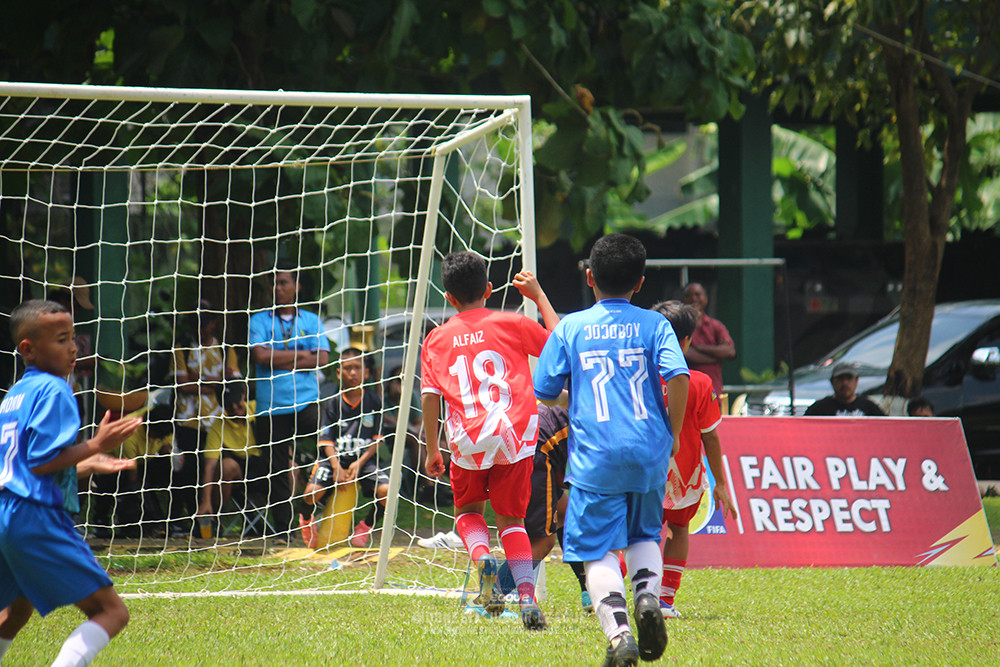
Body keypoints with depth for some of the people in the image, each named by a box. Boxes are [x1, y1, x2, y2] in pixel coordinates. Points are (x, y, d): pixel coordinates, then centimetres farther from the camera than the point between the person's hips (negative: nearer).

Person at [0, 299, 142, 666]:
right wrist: (97, 445, -11)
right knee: (111, 611, -10)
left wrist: (85, 463, 31)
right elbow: (41, 463, -16)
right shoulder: (54, 390, -9)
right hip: (35, 516, -9)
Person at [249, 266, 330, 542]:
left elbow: (322, 358, 0)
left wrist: (280, 361, -5)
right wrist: (300, 354, -3)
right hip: (271, 404, 0)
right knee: (278, 470, 1)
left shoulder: (310, 320, 13)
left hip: (306, 402, 0)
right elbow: (260, 355, -8)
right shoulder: (260, 320, 8)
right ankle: (282, 530, 7)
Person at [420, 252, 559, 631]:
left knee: (468, 509, 24)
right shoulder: (511, 324, 6)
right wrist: (538, 296, 22)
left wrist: (432, 450, 11)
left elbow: (429, 396, 4)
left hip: (468, 442, 0)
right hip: (515, 434, 0)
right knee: (511, 518, 13)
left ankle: (481, 556, -8)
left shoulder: (436, 339, 10)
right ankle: (527, 596, -6)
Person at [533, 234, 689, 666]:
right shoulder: (654, 325, 3)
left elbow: (544, 393, 6)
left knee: (596, 549, 0)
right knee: (645, 534, 23)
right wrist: (672, 433, 3)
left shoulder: (571, 328, 4)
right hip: (649, 452, 2)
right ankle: (648, 593, -6)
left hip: (595, 456, -2)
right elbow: (679, 378, -10)